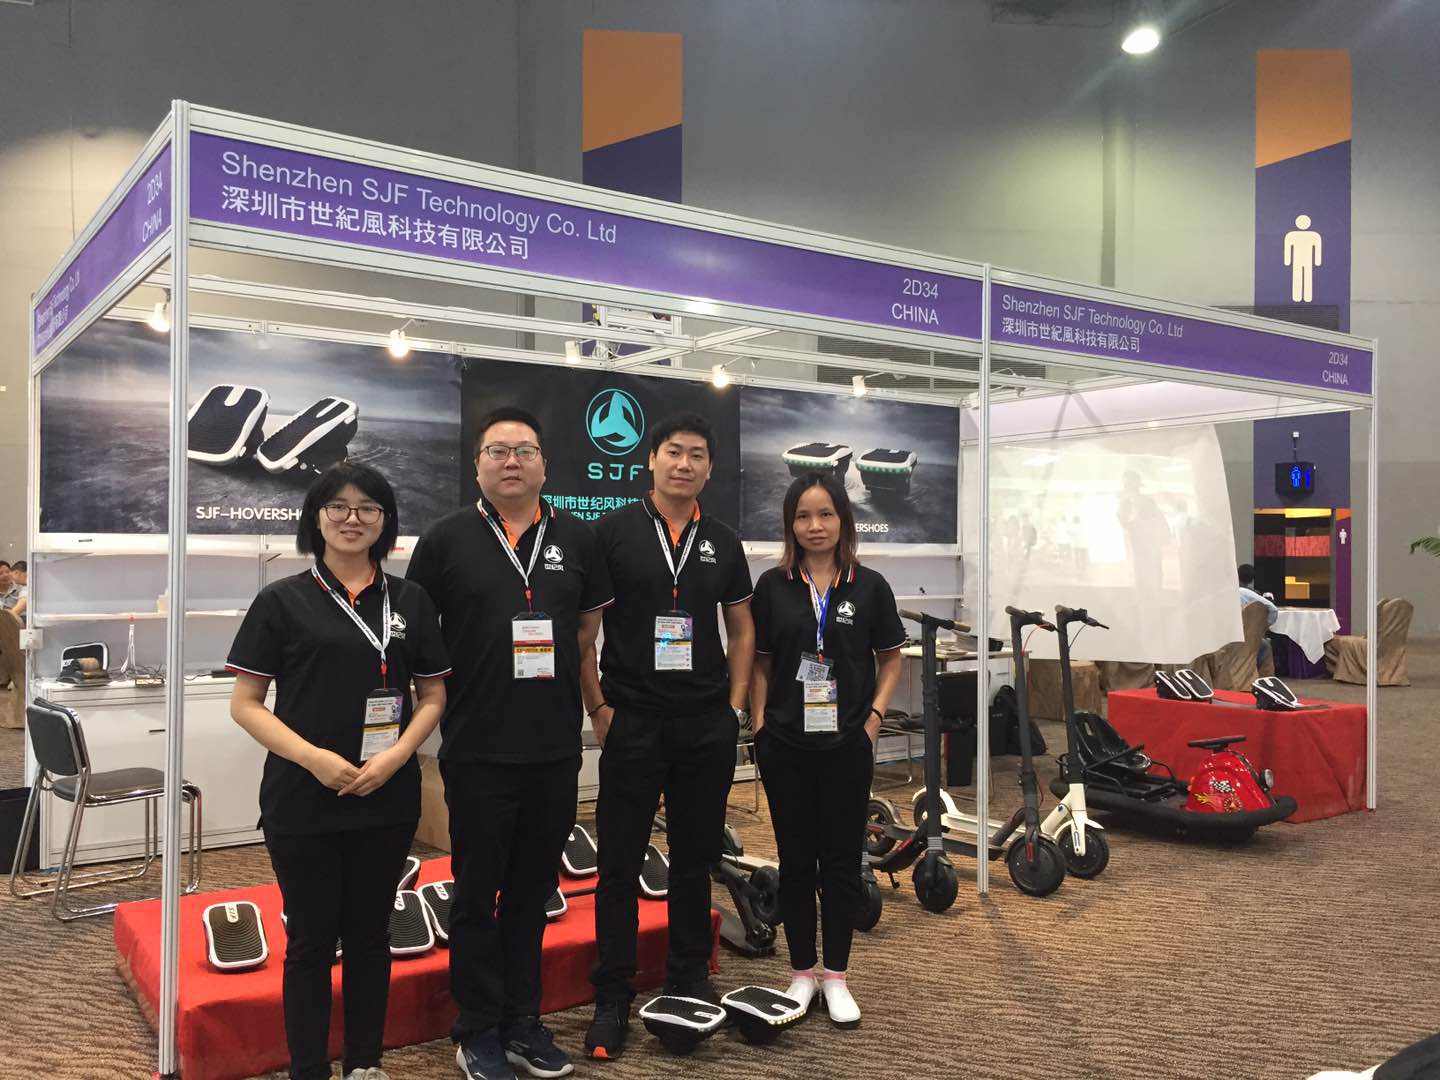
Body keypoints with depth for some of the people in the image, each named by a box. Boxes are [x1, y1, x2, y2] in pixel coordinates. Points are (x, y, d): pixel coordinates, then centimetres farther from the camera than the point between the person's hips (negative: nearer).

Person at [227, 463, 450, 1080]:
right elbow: (245, 703, -4)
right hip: (302, 801, -2)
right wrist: (314, 757, -16)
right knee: (311, 941, 8)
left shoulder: (410, 601, 5)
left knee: (370, 935, 15)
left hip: (388, 800, 3)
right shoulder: (283, 601, -2)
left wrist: (395, 756, -9)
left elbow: (433, 694, 7)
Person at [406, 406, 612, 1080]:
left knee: (532, 891, 14)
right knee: (478, 894, 8)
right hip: (478, 748, -3)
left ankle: (523, 1023, 28)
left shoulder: (576, 538, 7)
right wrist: (460, 689, 1)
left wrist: (556, 677, 9)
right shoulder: (446, 540, -2)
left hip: (556, 745, 3)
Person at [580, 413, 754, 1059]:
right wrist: (597, 706, -8)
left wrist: (735, 704, 6)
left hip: (708, 726, 3)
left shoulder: (723, 543, 9)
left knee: (696, 858, 13)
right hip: (632, 722, -3)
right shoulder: (613, 532, -2)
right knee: (620, 863, 3)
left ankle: (689, 978, 29)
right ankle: (611, 999, 14)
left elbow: (741, 628, 16)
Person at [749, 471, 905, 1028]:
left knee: (842, 858, 7)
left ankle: (836, 977, 21)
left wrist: (874, 715, -3)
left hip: (846, 744, 0)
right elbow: (760, 662, 7)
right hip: (786, 744, 1)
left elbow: (890, 660, 8)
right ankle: (802, 973, 23)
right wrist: (759, 723, 0)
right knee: (796, 858, 9)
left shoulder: (869, 586, -1)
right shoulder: (773, 586, 1)